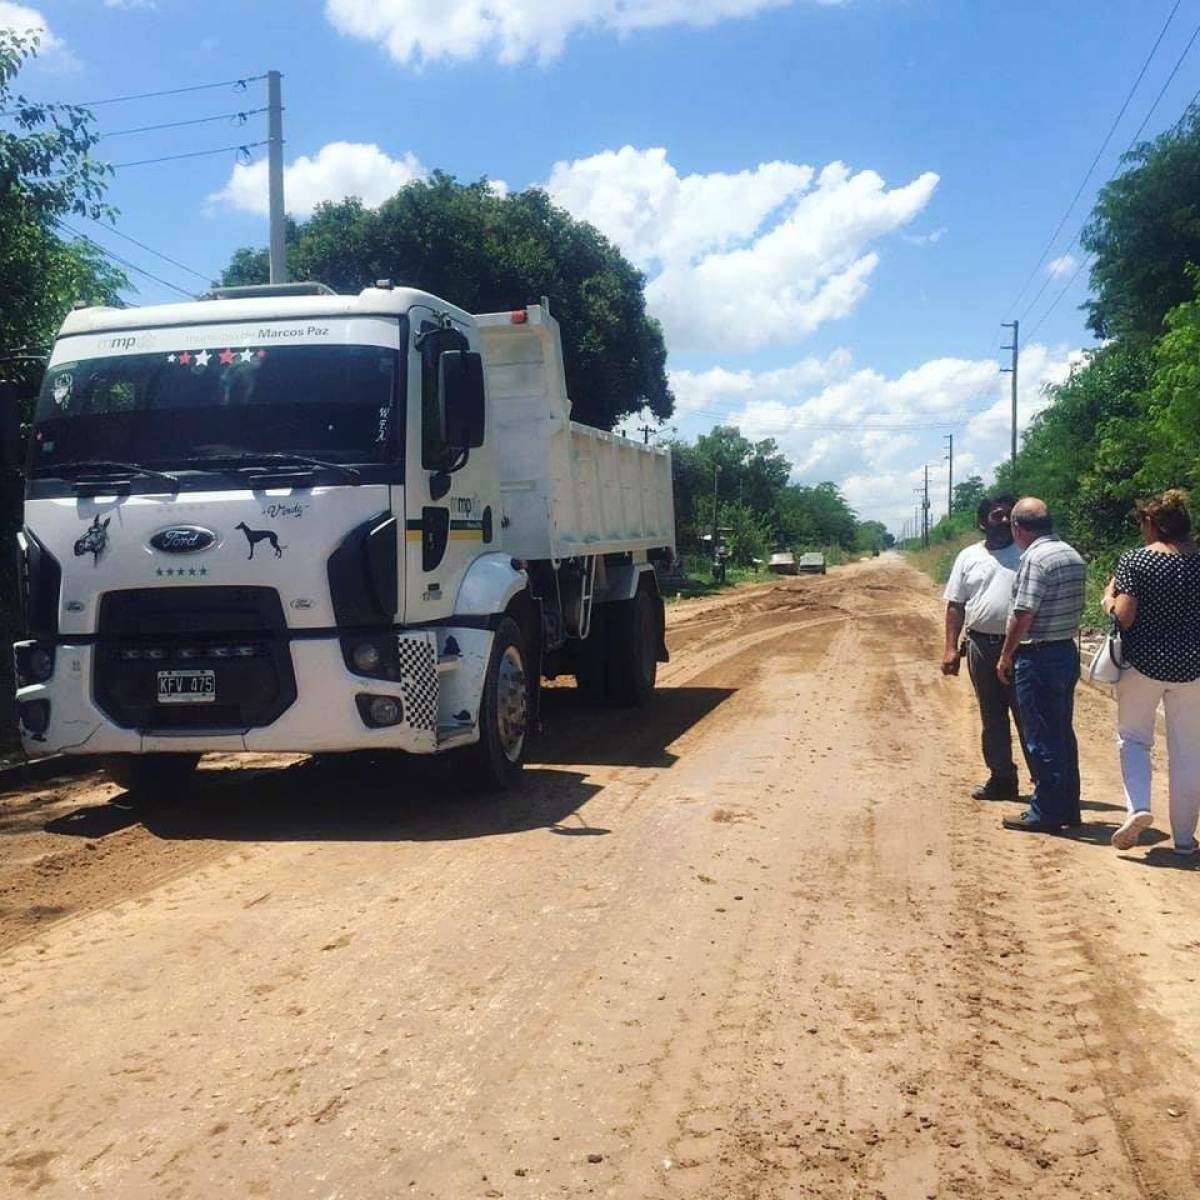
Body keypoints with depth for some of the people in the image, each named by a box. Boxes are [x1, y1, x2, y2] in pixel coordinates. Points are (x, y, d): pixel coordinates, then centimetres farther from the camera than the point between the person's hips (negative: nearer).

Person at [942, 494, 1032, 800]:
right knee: (992, 717, 11)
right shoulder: (969, 557, 8)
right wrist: (951, 647, 0)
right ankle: (1002, 778, 20)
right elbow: (955, 605, 7)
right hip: (981, 645, 3)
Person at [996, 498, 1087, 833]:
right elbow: (1078, 608, 15)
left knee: (1042, 738, -1)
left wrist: (1005, 656, -10)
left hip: (1039, 657, -9)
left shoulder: (1035, 558, -18)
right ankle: (1068, 806, 23)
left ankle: (1046, 812, 6)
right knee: (1063, 734, 16)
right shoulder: (1073, 556, 10)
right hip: (1068, 652, 9)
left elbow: (1022, 615, -20)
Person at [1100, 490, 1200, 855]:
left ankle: (1138, 806, -8)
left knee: (1132, 737, 14)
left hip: (1144, 662, -3)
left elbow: (1124, 617, -14)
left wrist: (1108, 600, 4)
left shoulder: (1134, 561, -11)